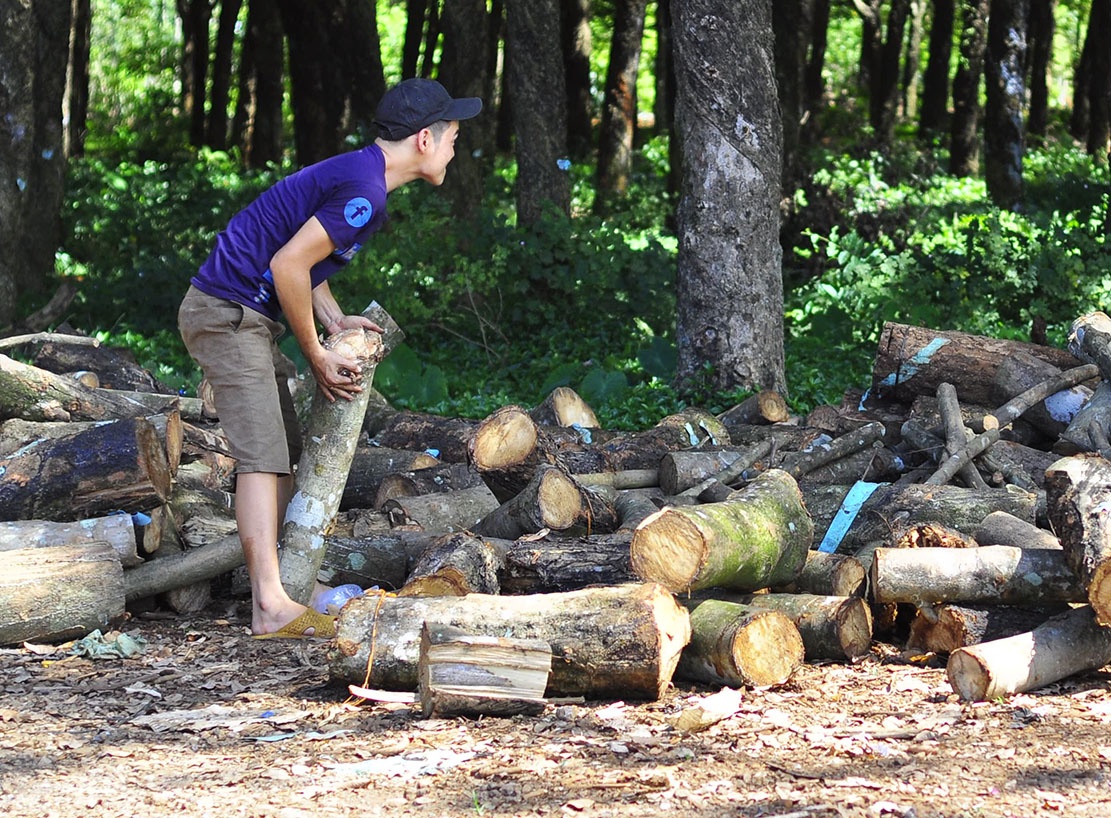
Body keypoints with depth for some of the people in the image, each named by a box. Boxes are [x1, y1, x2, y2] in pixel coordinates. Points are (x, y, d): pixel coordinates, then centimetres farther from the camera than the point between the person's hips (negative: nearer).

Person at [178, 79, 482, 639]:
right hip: (228, 313, -11)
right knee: (263, 456, -14)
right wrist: (317, 358, -13)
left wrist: (334, 321, 4)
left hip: (244, 318, 11)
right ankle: (272, 607, -18)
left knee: (284, 451, 12)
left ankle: (270, 587, 14)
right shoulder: (364, 190, -20)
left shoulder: (355, 173, 13)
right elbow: (288, 266, -23)